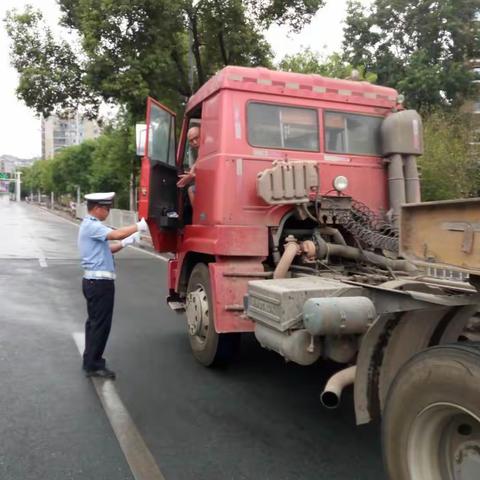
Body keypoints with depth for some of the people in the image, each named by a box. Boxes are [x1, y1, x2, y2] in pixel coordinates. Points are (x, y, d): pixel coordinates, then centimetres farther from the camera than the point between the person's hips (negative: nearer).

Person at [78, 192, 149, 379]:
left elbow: (104, 249, 19)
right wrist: (140, 225, -21)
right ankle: (93, 365, 4)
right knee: (100, 324, -4)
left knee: (95, 322, 16)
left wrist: (125, 243, 8)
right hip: (99, 281, -11)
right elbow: (116, 234, -28)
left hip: (95, 281, 11)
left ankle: (91, 362, 25)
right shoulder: (91, 226, -15)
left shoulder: (91, 226, 18)